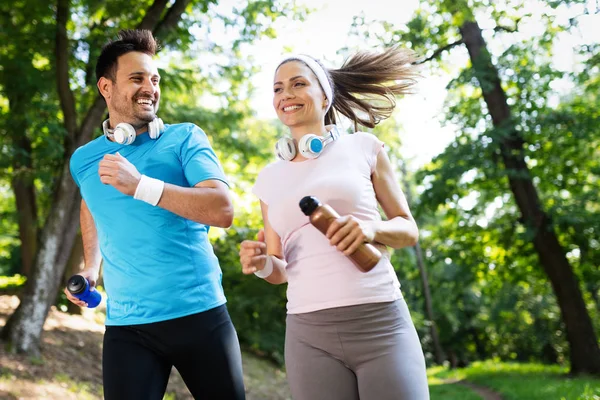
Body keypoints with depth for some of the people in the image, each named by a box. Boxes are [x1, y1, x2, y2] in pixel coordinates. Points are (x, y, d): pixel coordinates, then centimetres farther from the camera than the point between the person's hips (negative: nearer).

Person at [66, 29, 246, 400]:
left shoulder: (185, 138, -1)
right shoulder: (84, 160, 8)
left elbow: (223, 211, -14)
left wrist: (141, 186, -21)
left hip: (200, 314, -1)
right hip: (127, 325, 2)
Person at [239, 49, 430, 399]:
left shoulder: (363, 147, 5)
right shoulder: (270, 178, 13)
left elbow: (409, 230, 8)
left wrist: (371, 229, -13)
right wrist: (261, 264, -7)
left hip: (382, 324, -2)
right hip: (309, 334, 2)